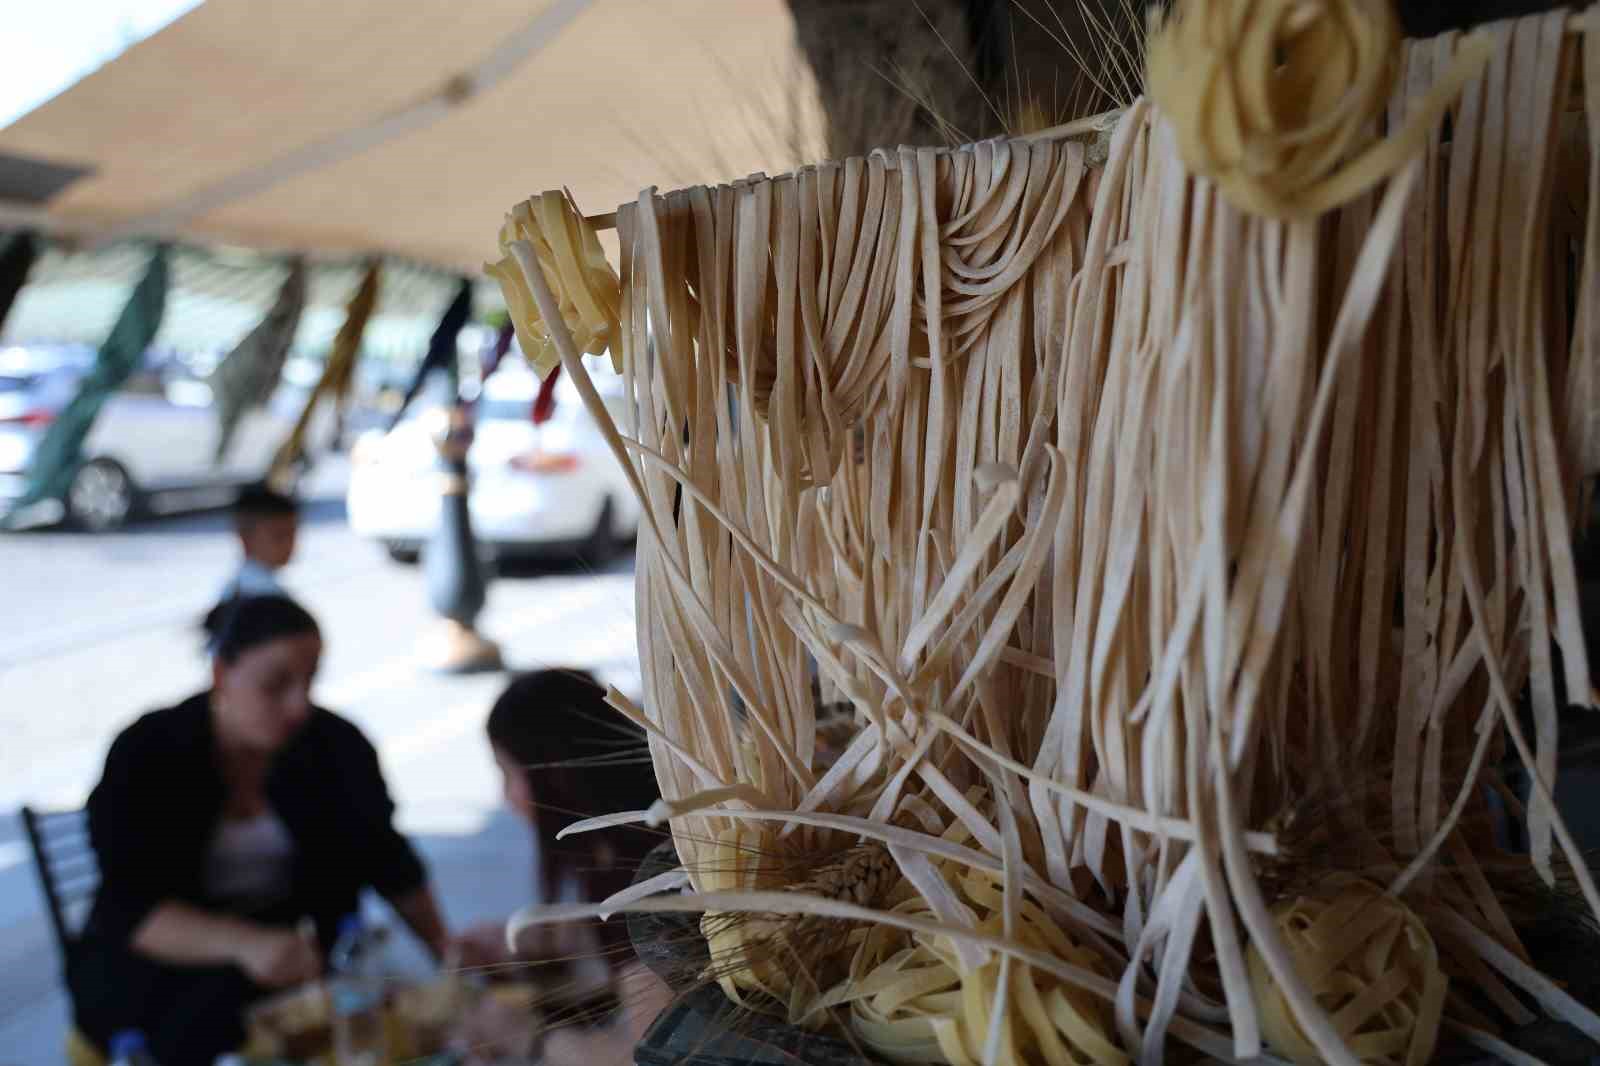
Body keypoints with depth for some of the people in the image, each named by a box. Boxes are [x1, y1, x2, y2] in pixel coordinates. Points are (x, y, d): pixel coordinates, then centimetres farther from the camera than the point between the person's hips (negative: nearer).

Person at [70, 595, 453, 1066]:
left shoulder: (337, 746, -7)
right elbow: (129, 910, -22)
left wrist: (446, 949, -8)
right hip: (152, 966, -1)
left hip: (290, 962, 2)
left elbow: (386, 857, 6)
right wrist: (244, 942, -40)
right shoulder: (145, 754, -13)